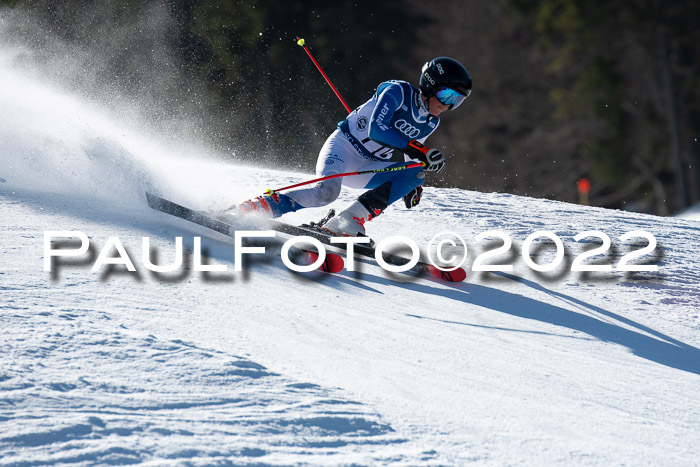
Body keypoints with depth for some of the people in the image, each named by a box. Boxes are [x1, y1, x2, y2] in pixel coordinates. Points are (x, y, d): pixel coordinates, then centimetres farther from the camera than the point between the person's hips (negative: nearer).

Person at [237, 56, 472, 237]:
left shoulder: (430, 122, 7)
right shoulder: (397, 92, -15)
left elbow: (410, 153, 26)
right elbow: (376, 129, -29)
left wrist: (410, 184, 8)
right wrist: (420, 151, -34)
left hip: (367, 168, 7)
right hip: (342, 147, -7)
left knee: (416, 174, -16)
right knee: (327, 191, -34)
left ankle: (349, 221, -22)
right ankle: (264, 205, -19)